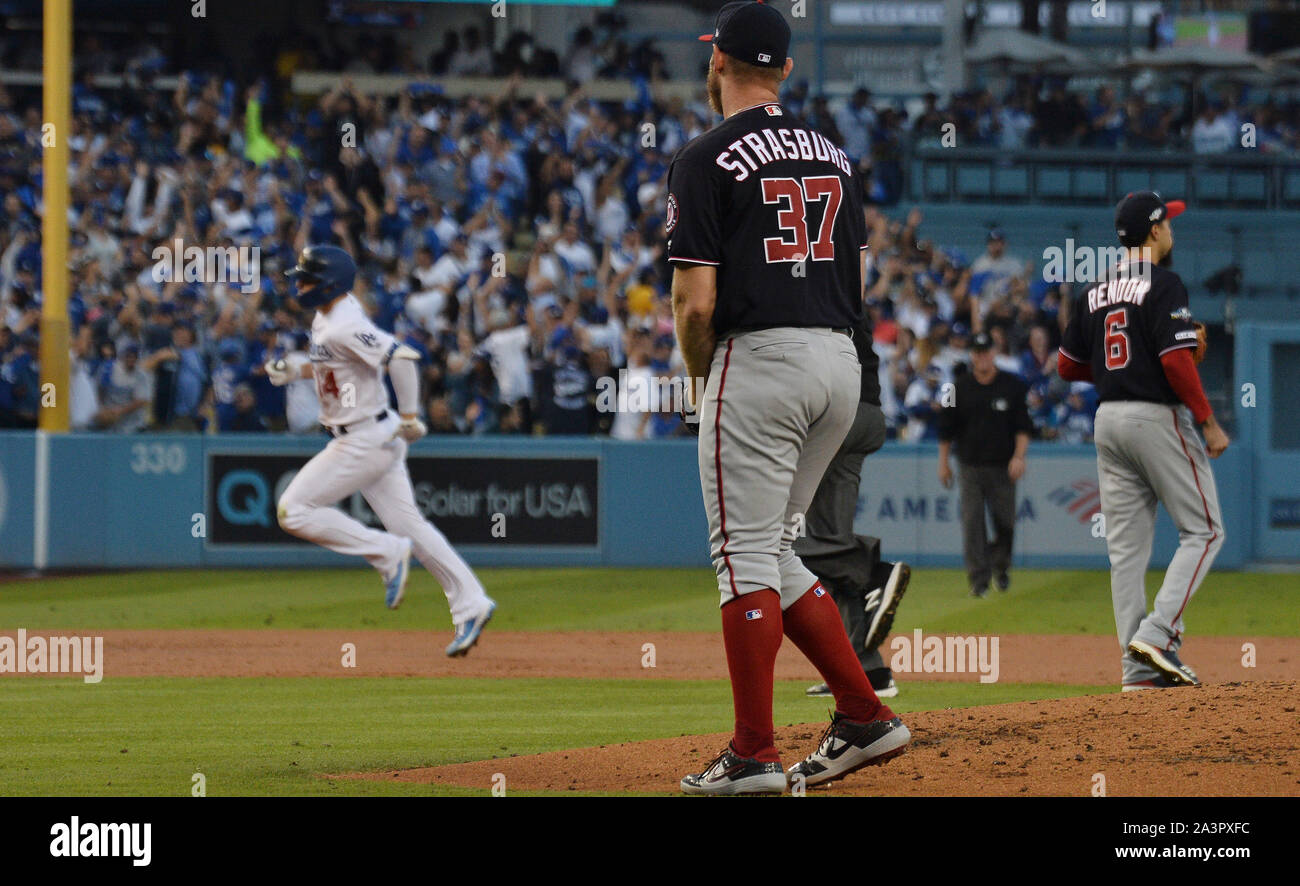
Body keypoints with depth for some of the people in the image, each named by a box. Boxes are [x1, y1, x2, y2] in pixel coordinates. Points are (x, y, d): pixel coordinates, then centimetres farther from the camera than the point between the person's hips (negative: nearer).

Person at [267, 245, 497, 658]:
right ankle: (470, 604, 10)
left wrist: (409, 417, -23)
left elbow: (400, 356, -30)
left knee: (294, 511, -7)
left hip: (368, 439, -10)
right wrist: (294, 368, 9)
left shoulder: (345, 327, -21)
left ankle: (387, 553, -4)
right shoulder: (325, 319, 9)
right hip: (378, 439, 10)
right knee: (407, 524, 10)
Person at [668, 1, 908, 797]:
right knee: (770, 551, 16)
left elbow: (696, 299, -12)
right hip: (841, 362, 7)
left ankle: (754, 755, -4)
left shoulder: (706, 161, -7)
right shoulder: (835, 155, 14)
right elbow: (857, 279, 15)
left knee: (746, 556, -3)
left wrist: (699, 378, 5)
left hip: (756, 360, -7)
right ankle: (864, 718, 9)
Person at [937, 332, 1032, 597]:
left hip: (1003, 467, 0)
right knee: (972, 523, -8)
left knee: (1005, 522, 2)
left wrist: (1019, 456, -10)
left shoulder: (1012, 386, 3)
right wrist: (944, 463, 9)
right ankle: (979, 578, -6)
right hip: (970, 466, 0)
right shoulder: (960, 388, 6)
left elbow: (1023, 426, 2)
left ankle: (1001, 565, 29)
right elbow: (946, 428, 11)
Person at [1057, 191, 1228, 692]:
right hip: (1159, 416, -7)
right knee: (1202, 530, 2)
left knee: (1126, 546, 6)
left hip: (1109, 420, 7)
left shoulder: (1095, 294, 12)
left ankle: (1138, 668, 3)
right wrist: (1209, 422, -13)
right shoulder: (1162, 284, -10)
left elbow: (1068, 366, 15)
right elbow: (1177, 360, -19)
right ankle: (1158, 633, -14)